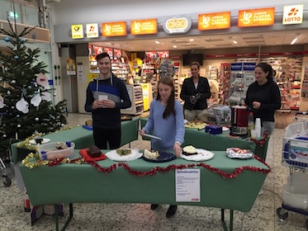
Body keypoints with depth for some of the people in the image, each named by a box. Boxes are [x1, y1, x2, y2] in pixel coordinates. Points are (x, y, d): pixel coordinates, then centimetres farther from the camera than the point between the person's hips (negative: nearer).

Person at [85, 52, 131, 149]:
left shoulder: (118, 83, -2)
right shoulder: (92, 84, 3)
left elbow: (128, 103, -1)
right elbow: (87, 107, 8)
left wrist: (115, 104, -19)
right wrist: (93, 106, -15)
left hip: (115, 127, -1)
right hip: (98, 127, 1)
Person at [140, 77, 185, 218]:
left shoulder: (176, 105, -15)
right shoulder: (154, 104, -2)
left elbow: (180, 125, -24)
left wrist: (178, 142, -41)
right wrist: (146, 128, -12)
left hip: (171, 147, -4)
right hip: (156, 145, 4)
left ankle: (173, 203, 30)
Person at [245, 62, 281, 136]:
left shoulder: (273, 86, -4)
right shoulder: (252, 86, 9)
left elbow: (277, 105, -7)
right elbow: (247, 102, 18)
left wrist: (261, 106, -19)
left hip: (266, 121, -4)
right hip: (252, 120, 4)